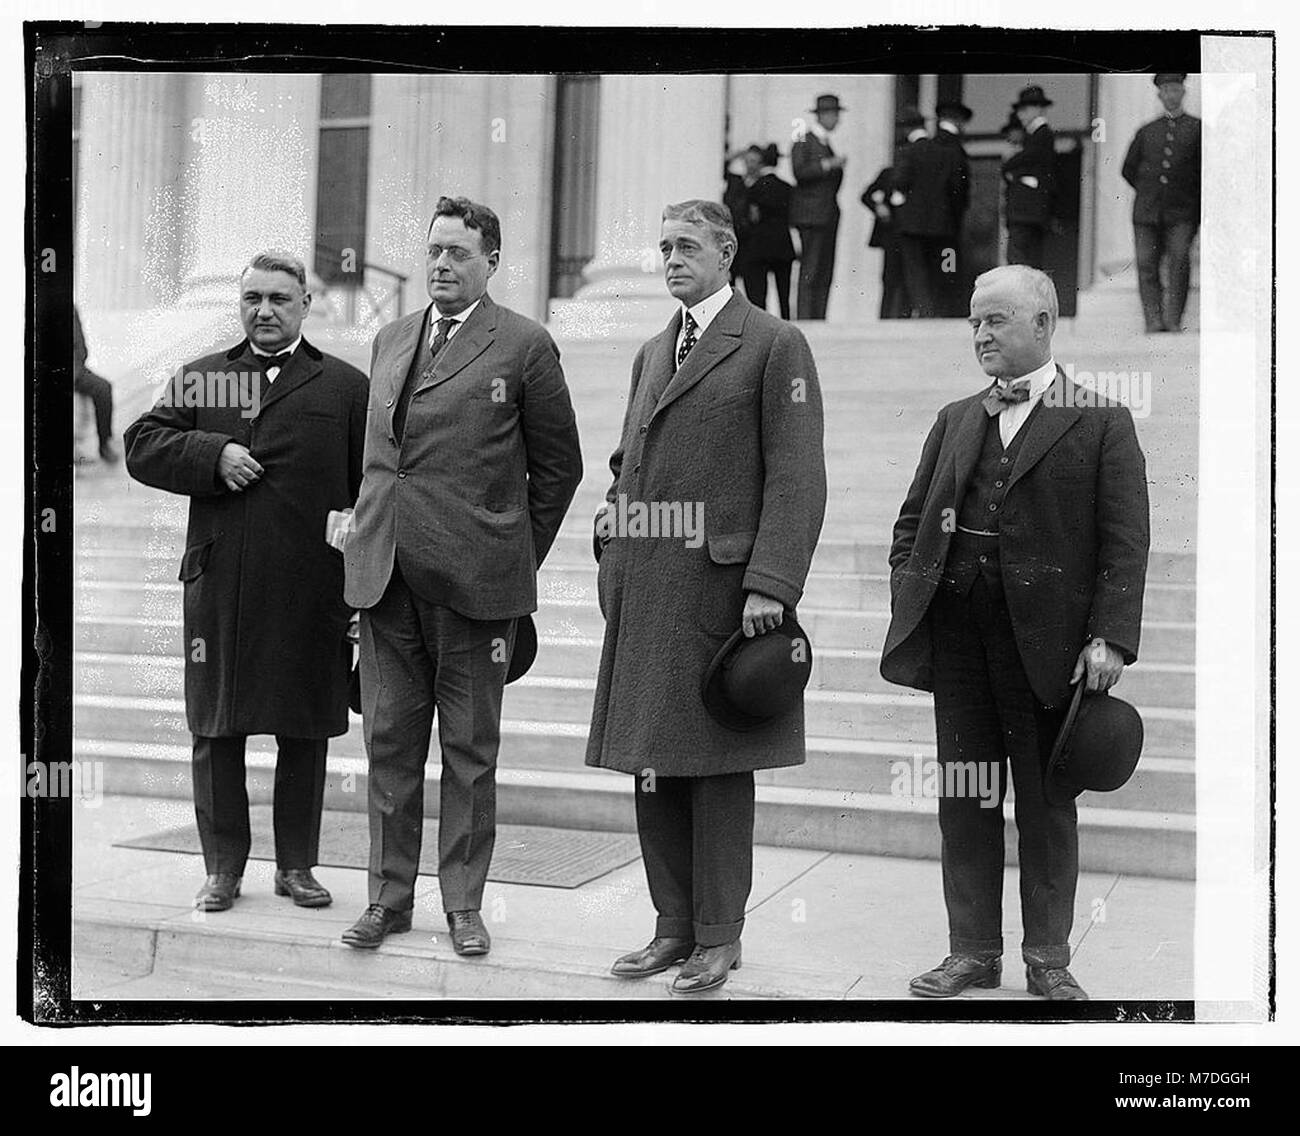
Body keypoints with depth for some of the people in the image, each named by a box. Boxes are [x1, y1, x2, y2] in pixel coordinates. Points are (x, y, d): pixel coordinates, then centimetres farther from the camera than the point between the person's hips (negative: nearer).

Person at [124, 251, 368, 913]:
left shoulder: (346, 387, 6)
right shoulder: (199, 379, 13)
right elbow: (142, 447, 6)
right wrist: (214, 455, -10)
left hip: (310, 590, -1)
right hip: (219, 585, 2)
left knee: (305, 734, 6)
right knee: (215, 732, 7)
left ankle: (297, 864, 20)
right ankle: (223, 867, 20)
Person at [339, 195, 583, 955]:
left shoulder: (524, 345, -1)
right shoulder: (391, 340, 15)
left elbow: (559, 464, 3)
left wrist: (517, 556, 4)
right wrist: (374, 535, 12)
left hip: (472, 577, -5)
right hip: (385, 573, 5)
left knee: (469, 749, 5)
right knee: (390, 741, 9)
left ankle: (464, 902, 16)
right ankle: (390, 895, 20)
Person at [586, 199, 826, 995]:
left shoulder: (776, 346, -3)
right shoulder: (651, 353, 20)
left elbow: (797, 480, -10)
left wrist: (770, 586, -18)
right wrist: (614, 540, 10)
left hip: (719, 585, -7)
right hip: (643, 591, 7)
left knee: (717, 765, 0)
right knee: (652, 766, 9)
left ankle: (719, 937, 13)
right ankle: (674, 927, 21)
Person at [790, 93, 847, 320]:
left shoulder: (825, 142, 20)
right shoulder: (804, 141, -6)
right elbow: (800, 172, -19)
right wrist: (828, 164, -20)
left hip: (828, 214, 9)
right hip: (811, 214, -9)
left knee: (826, 270, 6)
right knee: (811, 270, -11)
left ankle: (818, 317, 8)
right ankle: (805, 318, -9)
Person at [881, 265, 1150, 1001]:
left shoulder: (1102, 421, 0)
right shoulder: (956, 420, 14)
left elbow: (1127, 541, -6)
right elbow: (913, 519, 16)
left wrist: (1111, 638, -14)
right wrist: (908, 599, 2)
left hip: (1047, 639, -4)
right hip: (957, 631, 4)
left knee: (1046, 804, 7)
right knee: (965, 798, 9)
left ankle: (1049, 959, 21)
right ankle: (973, 952, 21)